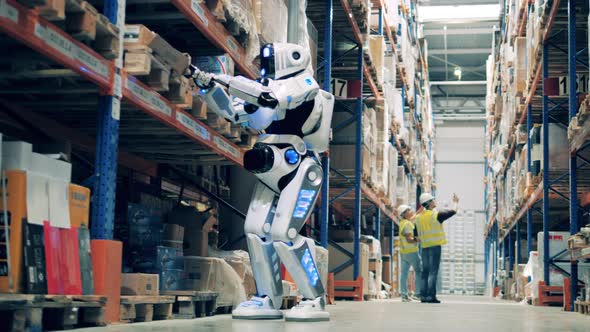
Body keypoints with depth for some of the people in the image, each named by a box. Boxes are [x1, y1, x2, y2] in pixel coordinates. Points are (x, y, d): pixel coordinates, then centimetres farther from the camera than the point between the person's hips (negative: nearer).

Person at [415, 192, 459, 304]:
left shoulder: (419, 217, 8)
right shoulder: (436, 215, -8)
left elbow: (417, 234, 13)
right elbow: (453, 211, 1)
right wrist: (455, 202, 19)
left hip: (424, 247, 6)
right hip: (435, 246, -5)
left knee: (425, 272, 10)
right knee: (433, 272, -6)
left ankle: (423, 296, 7)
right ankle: (431, 296, -10)